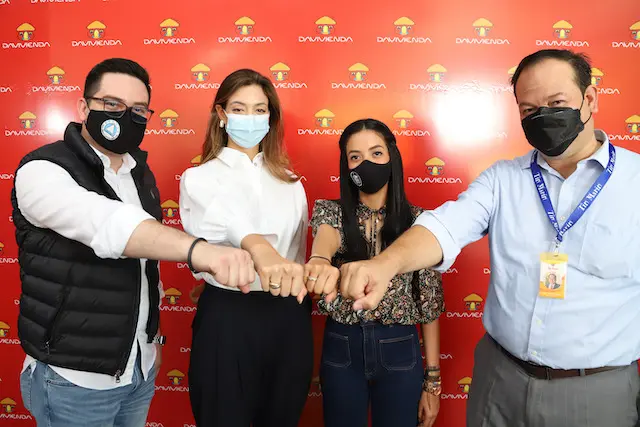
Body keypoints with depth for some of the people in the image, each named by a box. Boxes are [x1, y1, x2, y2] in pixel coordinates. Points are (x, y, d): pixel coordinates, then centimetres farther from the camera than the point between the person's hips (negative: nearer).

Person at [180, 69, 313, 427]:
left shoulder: (290, 181, 9)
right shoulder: (199, 178, -4)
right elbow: (223, 223, -28)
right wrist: (260, 249, -47)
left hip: (289, 317, 4)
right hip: (228, 317, -3)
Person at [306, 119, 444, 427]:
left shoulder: (417, 221, -4)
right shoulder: (332, 212, -2)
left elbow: (429, 304, -2)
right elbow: (326, 238, -27)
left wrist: (433, 379, -1)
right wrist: (319, 261, -52)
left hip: (399, 351, 0)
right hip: (341, 348, 1)